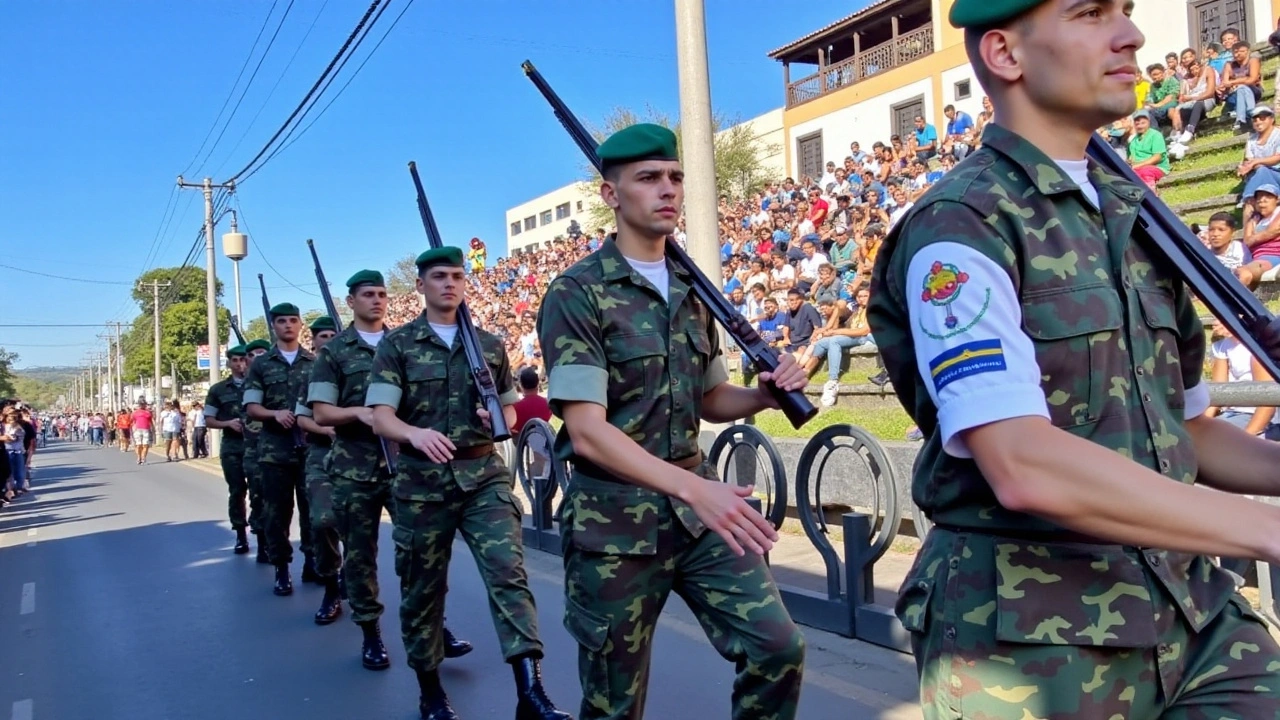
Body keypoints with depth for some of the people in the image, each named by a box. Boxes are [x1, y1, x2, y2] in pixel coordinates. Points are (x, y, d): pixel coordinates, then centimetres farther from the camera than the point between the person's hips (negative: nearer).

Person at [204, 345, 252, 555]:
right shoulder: (218, 389, 8)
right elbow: (208, 420, 9)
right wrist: (228, 423, -10)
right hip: (231, 446, 1)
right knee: (236, 491, 5)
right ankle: (241, 536, 14)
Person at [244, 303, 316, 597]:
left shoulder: (315, 362, 7)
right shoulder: (260, 365, 6)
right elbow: (251, 407, 2)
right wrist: (275, 413, -18)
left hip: (311, 447, 0)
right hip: (274, 448, 0)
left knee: (312, 507, 5)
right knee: (276, 511, 3)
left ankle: (312, 562, 18)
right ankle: (281, 570, 12)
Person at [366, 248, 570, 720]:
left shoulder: (490, 344, 11)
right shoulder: (396, 345, 2)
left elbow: (510, 406, 20)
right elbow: (381, 417, -9)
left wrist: (501, 420, -4)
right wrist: (416, 434, -31)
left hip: (485, 476, 1)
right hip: (422, 482, -1)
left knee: (508, 571, -14)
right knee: (422, 588, 9)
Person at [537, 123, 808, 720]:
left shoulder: (692, 291, 9)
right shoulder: (576, 294, -12)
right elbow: (586, 431, -21)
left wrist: (767, 392, -4)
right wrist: (694, 488, -33)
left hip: (699, 509, 5)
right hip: (614, 522, -5)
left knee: (778, 648, -4)